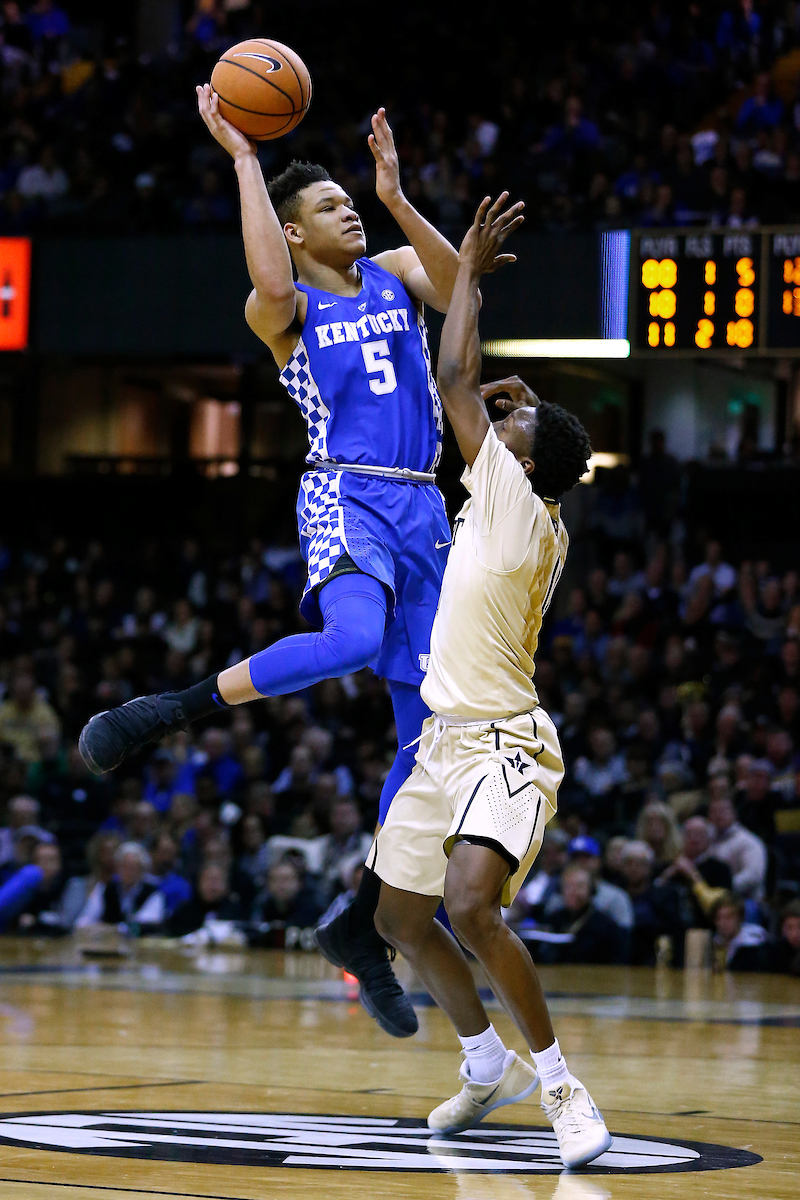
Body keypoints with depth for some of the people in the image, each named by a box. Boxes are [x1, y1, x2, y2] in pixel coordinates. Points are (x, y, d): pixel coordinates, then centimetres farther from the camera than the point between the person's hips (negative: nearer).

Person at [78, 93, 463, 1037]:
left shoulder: (393, 273, 17)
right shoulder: (284, 310, 3)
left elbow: (459, 290, -4)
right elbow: (272, 284, -23)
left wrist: (398, 199, -12)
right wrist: (243, 157, -16)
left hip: (422, 511, 6)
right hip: (346, 498, -6)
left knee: (427, 729, 3)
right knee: (352, 639, -38)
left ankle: (365, 924, 12)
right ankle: (167, 712, -25)